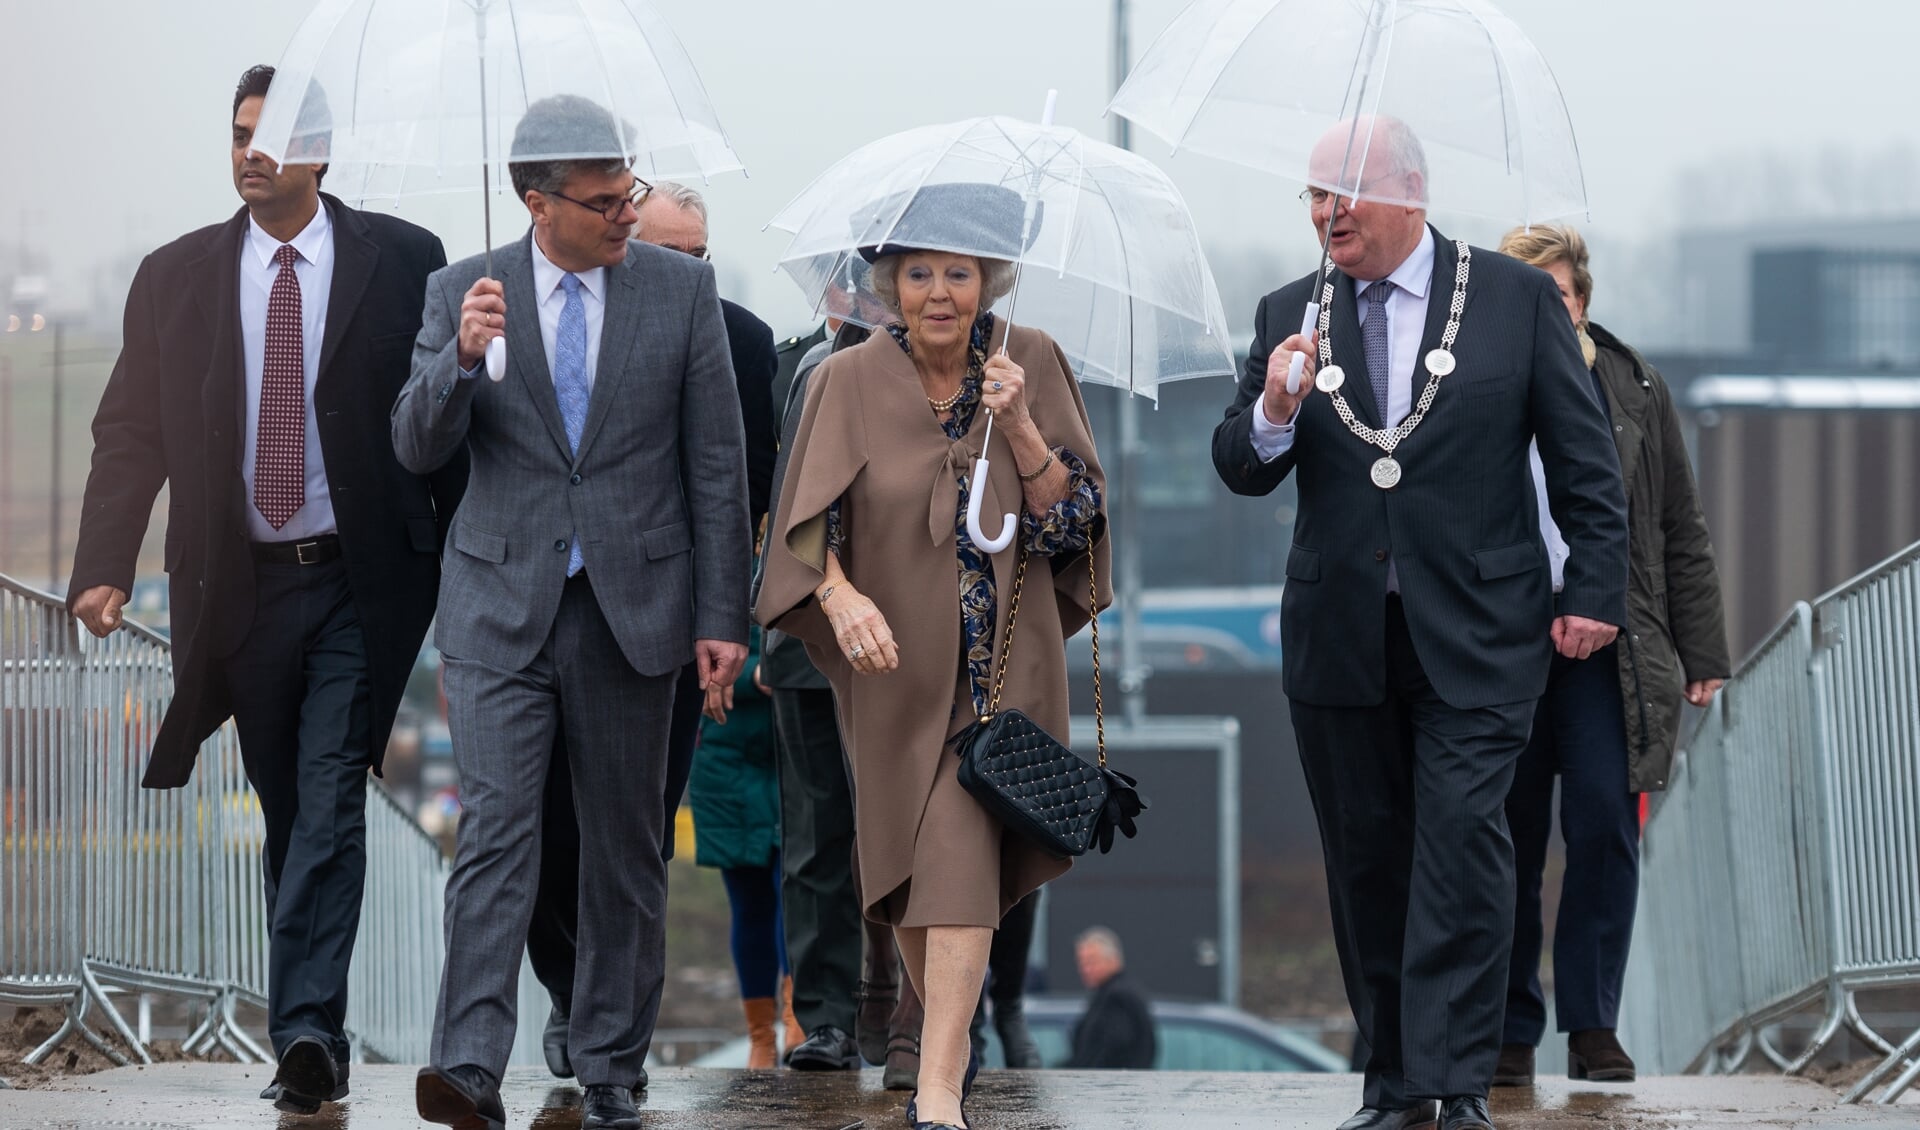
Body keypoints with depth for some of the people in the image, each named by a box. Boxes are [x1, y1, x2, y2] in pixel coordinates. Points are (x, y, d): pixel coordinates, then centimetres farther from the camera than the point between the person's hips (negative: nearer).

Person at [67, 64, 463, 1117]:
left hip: (360, 584, -3)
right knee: (285, 816, 9)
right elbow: (129, 433, 5)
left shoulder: (401, 260, -1)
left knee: (329, 801, -12)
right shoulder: (175, 277, 5)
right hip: (242, 586, 3)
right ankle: (314, 1040, 16)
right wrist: (104, 568, -8)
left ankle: (304, 1026, -17)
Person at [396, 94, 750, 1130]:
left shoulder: (681, 289, 2)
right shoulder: (463, 292, 1)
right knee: (494, 833, -12)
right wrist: (462, 358, -22)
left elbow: (715, 462, 3)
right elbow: (417, 448, -2)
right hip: (503, 605, -1)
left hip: (632, 605, 1)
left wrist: (722, 614, 0)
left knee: (625, 845, 7)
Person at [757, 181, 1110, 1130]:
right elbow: (809, 521, -10)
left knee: (961, 858, -15)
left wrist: (1018, 426, -20)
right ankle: (951, 1016, 38)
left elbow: (1069, 516, -5)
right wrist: (840, 595, -29)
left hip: (999, 656, -2)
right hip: (892, 657, 2)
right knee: (903, 856, 12)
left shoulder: (1029, 366, -2)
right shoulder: (849, 382, -4)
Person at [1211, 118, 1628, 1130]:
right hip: (1338, 640, 3)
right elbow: (1240, 471, 7)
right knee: (1365, 859, 6)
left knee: (1461, 840, -14)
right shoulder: (1288, 316, 8)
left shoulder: (1515, 297, 2)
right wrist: (1274, 413, -15)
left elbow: (1583, 457, 5)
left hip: (1474, 633, -3)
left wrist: (1596, 591, -1)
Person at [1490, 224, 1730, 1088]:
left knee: (1604, 823, -8)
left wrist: (1701, 652, 8)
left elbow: (1682, 532, 13)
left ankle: (1592, 1024, 0)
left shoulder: (1634, 393, 10)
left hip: (1606, 646, 0)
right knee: (1506, 840, 1)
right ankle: (1509, 1032, 10)